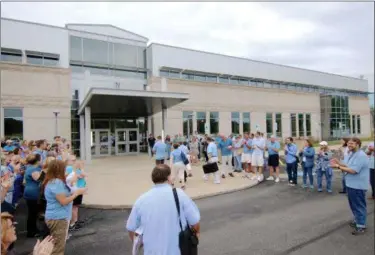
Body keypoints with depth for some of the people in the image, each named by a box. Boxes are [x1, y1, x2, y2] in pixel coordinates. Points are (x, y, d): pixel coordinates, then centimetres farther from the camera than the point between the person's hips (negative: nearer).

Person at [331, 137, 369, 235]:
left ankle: (361, 226, 14)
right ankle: (358, 220, 37)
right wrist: (339, 162, -4)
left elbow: (353, 170, -27)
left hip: (358, 186, -9)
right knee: (354, 204, 21)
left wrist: (338, 167, -24)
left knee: (359, 205, 3)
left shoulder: (361, 155, -21)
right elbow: (347, 166, 11)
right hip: (351, 184, 10)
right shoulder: (351, 154, 9)